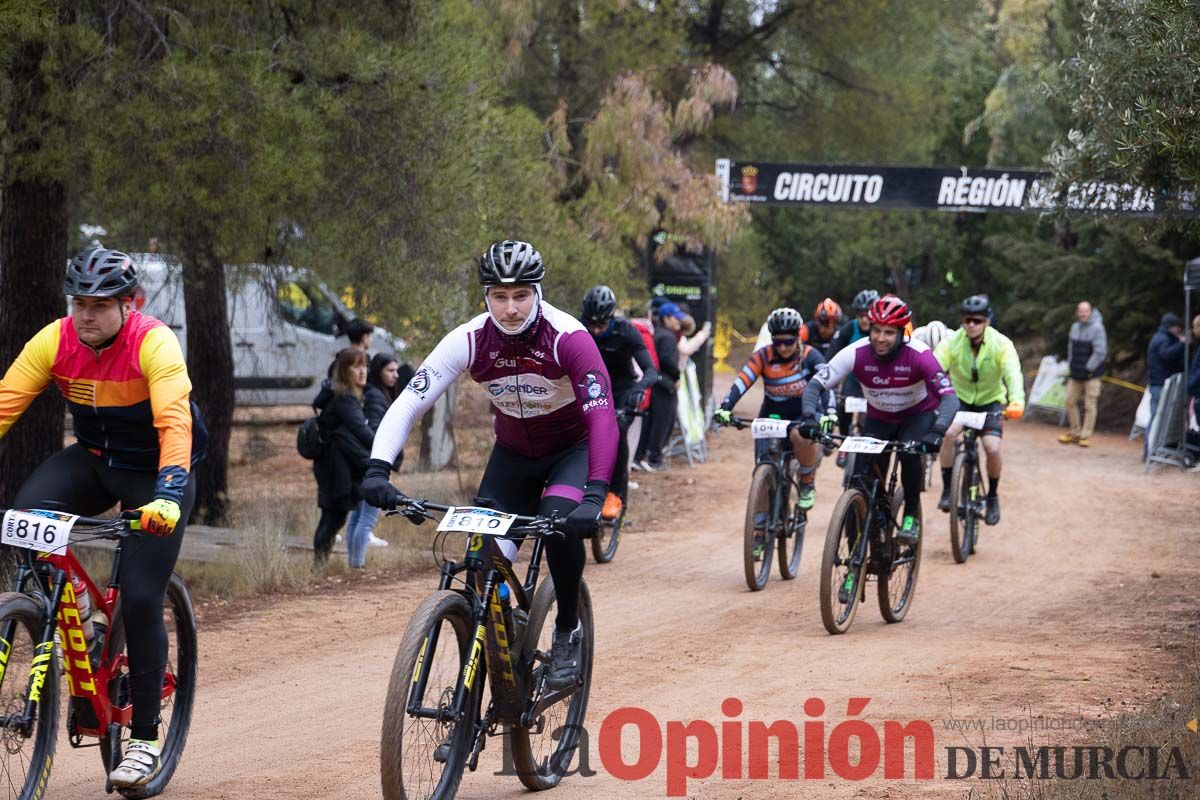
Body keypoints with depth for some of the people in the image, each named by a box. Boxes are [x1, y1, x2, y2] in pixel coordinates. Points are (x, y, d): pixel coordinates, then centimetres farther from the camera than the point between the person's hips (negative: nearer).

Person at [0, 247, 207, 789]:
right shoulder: (54, 341, -14)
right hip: (93, 461, 4)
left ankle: (145, 740, 0)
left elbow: (175, 423, -36)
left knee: (141, 598, -12)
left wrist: (167, 496, -51)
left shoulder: (154, 343, -26)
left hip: (154, 474, -4)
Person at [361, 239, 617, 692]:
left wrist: (595, 495, -51)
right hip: (513, 451, 3)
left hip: (573, 448, -3)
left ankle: (568, 631, -8)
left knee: (562, 522, -31)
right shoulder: (470, 341, -22)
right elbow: (408, 404, -24)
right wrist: (377, 468, -40)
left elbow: (602, 417, -38)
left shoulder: (568, 338, -29)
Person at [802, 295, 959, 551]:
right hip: (879, 419, 2)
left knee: (910, 453, -33)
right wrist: (810, 416, -43)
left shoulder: (918, 355, -30)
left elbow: (949, 397, -35)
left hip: (919, 414, -2)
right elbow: (815, 385, -24)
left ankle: (911, 515, -9)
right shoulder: (856, 353, -25)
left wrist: (937, 431, -53)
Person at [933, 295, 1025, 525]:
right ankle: (947, 490, -17)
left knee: (993, 449, -19)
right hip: (960, 399, 0)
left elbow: (1013, 374, -33)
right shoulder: (952, 342, -18)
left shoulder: (1001, 344, -20)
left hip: (991, 401, 0)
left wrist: (1017, 402, -52)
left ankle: (992, 497, 8)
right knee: (948, 433, -29)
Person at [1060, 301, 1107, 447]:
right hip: (1075, 374, 7)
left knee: (1089, 406, -3)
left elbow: (1100, 352, -16)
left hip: (1091, 375, -7)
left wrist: (1089, 368, -15)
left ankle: (1085, 436, 3)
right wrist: (1070, 366, 11)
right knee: (1070, 401, 8)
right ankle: (1074, 433, 20)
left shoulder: (1097, 328, -11)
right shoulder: (1075, 327, 11)